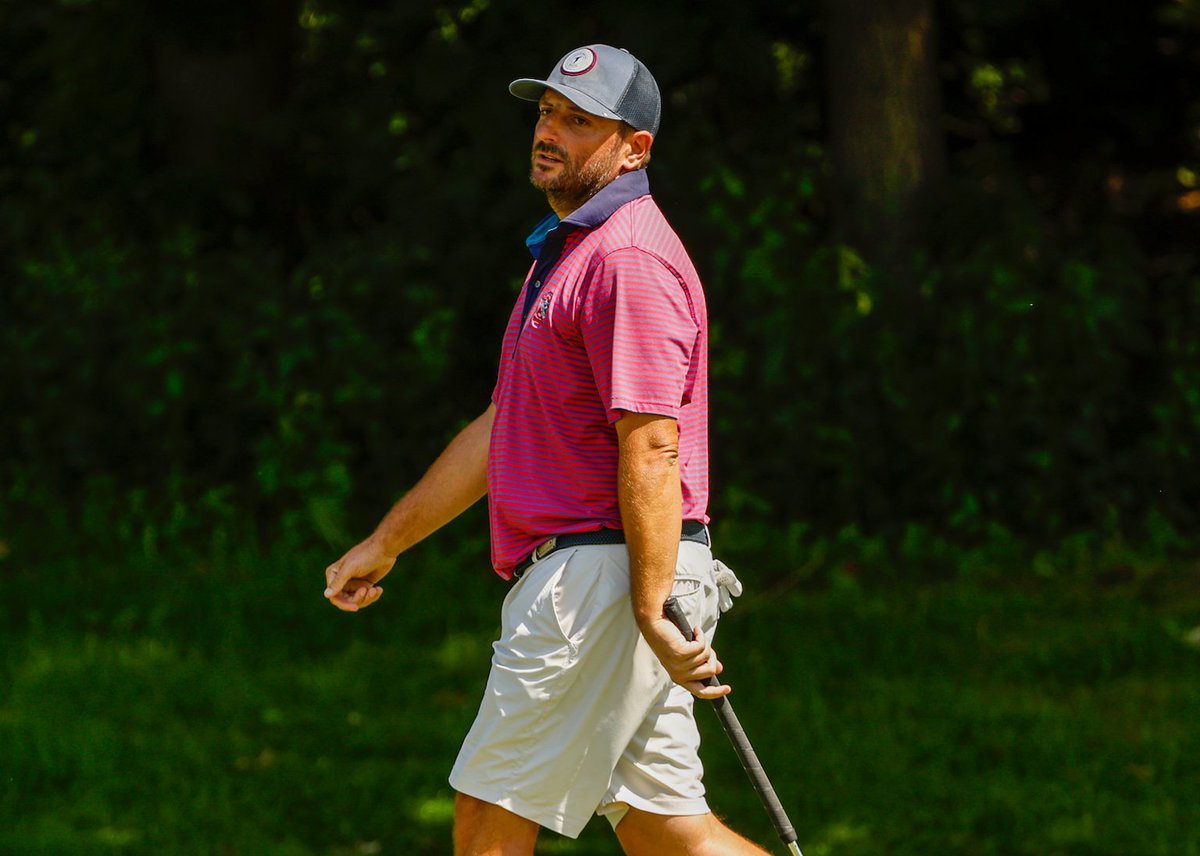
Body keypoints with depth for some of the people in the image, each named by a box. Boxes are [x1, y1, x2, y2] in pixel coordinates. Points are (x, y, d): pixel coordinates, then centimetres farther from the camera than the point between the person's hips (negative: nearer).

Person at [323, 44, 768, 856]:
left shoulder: (630, 259, -12)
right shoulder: (566, 252, 21)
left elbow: (652, 450, -20)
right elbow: (501, 431, 28)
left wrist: (654, 615, -24)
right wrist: (386, 542, 31)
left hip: (606, 573, -10)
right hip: (586, 577, 10)